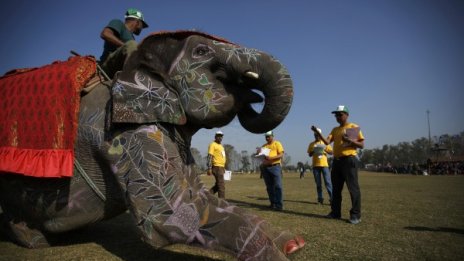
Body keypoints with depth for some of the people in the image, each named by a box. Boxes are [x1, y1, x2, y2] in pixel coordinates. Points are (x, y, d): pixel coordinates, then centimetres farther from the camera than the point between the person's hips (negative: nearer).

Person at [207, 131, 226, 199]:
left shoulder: (221, 146, 20)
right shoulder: (213, 145, -7)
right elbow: (209, 157, -15)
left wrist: (224, 168, 23)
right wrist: (209, 168, -21)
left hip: (221, 167, 9)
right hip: (217, 167, -9)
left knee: (218, 185, 13)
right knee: (221, 185, -7)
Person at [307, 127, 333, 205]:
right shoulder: (311, 144, 11)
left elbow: (331, 152, 7)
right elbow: (309, 155, 8)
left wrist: (325, 149, -12)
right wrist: (313, 151, -12)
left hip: (324, 164, -1)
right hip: (315, 165, 1)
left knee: (328, 181, -7)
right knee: (318, 183, 2)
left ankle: (332, 198, -8)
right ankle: (320, 198, 5)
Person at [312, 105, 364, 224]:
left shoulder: (354, 127, 0)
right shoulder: (335, 130, 17)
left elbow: (362, 145, -2)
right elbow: (327, 142, 3)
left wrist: (350, 141, -19)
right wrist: (318, 133, -10)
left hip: (349, 160, -6)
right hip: (336, 161, 7)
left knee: (353, 187, -5)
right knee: (336, 188, 10)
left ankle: (355, 215, 1)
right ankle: (335, 212, 19)